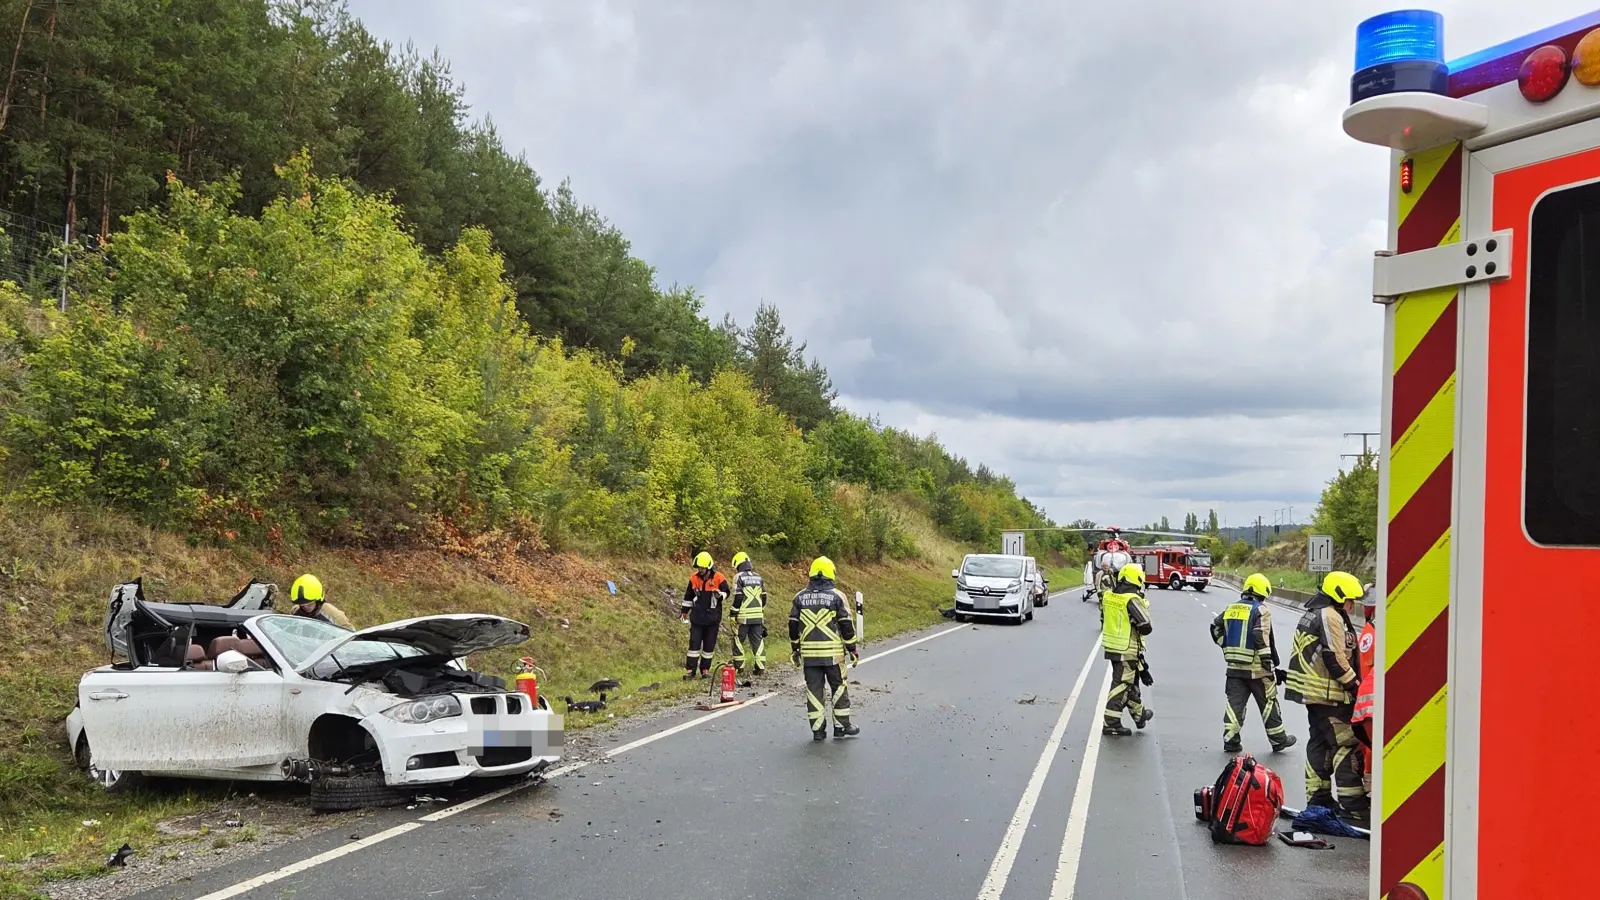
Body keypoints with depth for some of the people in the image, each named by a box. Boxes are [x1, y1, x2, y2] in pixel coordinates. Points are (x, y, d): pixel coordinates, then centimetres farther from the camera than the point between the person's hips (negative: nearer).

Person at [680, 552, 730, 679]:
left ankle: (705, 669, 17)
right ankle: (690, 670, 1)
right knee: (694, 644, -2)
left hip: (713, 618, -1)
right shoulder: (694, 578, -1)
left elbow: (726, 592, 2)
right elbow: (688, 596, 11)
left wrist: (719, 594, -21)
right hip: (697, 617, 1)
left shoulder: (718, 578, -9)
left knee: (709, 645, 6)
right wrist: (685, 612, 14)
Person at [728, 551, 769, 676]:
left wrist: (733, 614, -6)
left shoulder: (739, 577, -6)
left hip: (744, 616, -5)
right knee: (758, 640, 8)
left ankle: (739, 665, 10)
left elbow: (737, 598, -11)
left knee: (739, 639, 8)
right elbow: (764, 596, 14)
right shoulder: (758, 577, 12)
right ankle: (760, 666, 3)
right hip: (758, 615, 5)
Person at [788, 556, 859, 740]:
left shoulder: (800, 597, 4)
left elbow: (793, 625, 7)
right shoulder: (837, 596, -5)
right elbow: (847, 625, -4)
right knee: (839, 687, 10)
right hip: (833, 653, -3)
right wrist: (852, 649, 4)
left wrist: (795, 649, 17)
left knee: (814, 689, 6)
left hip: (808, 654, 3)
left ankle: (817, 729, 8)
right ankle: (842, 725, 14)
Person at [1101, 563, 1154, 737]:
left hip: (1111, 646, 8)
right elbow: (1145, 627, -20)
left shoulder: (1108, 596, 3)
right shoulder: (1133, 600, -21)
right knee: (1121, 685, -1)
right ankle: (1111, 723, 2)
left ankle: (1139, 714, 38)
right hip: (1128, 650, -8)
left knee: (1130, 681, 23)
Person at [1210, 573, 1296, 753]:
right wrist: (1269, 662, -16)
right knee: (1268, 703, 8)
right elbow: (1262, 637, -20)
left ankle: (1230, 740, 4)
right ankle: (1278, 739, 18)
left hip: (1234, 666, 5)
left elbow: (1216, 628, 10)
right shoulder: (1260, 610, -10)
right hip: (1256, 667, -5)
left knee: (1235, 703, 7)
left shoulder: (1231, 608, 9)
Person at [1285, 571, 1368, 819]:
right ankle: (1353, 803, -9)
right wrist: (1354, 683, -10)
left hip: (1313, 692, 11)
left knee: (1320, 742, 15)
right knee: (1348, 745, -9)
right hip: (1329, 695, -11)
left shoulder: (1313, 614, 18)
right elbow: (1335, 658, -20)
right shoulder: (1331, 617, -14)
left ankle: (1318, 797, 20)